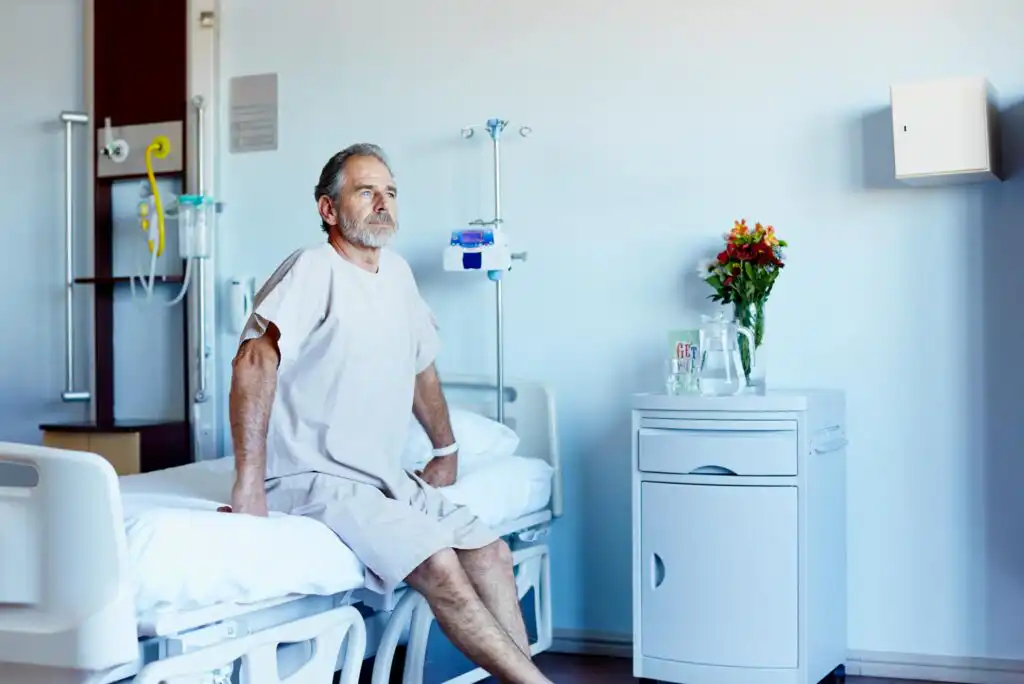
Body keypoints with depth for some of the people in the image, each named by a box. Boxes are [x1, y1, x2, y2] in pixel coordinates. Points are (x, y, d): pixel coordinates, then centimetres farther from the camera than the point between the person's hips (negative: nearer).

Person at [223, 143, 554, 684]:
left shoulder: (397, 273, 11)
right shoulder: (313, 269, -14)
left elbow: (420, 366, 26)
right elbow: (255, 359, -28)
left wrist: (446, 450, 29)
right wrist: (249, 483, -33)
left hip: (386, 478, 8)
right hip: (315, 478, -8)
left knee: (490, 553, -5)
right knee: (438, 565, -23)